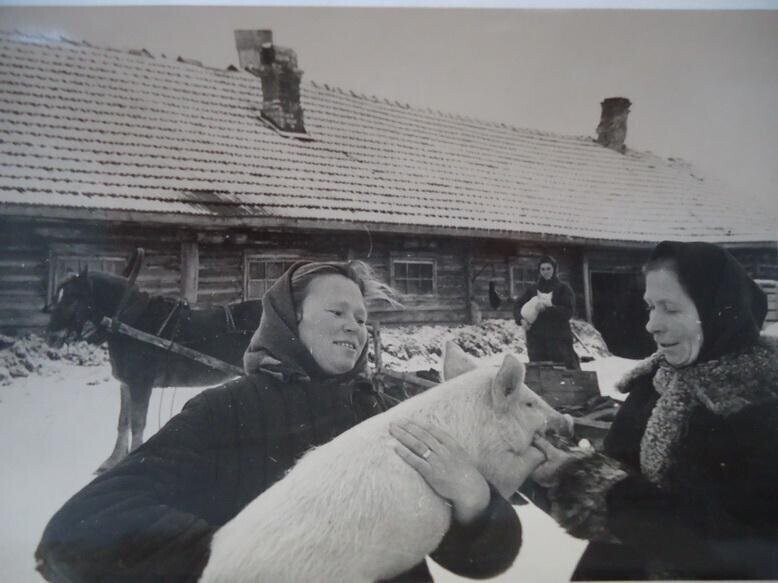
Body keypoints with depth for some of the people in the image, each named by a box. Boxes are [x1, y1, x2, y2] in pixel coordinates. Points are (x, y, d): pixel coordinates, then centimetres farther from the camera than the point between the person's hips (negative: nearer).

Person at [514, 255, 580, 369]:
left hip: (559, 339, -3)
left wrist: (547, 308, -17)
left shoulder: (563, 288, 5)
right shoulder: (533, 289, 15)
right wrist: (521, 319, -6)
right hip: (536, 338, 3)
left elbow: (568, 312, -6)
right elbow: (518, 306, 13)